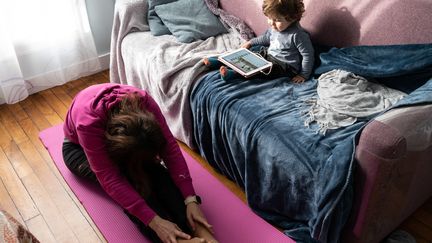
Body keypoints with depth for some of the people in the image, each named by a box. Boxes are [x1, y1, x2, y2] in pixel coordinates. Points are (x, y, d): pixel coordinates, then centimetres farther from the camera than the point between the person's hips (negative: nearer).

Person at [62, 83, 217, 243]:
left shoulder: (143, 101, -32)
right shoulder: (88, 122, -42)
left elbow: (170, 147, -31)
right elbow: (110, 179, -43)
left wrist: (190, 199, -39)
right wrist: (154, 221, -49)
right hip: (78, 147, -3)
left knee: (155, 170, -27)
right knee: (129, 180, -32)